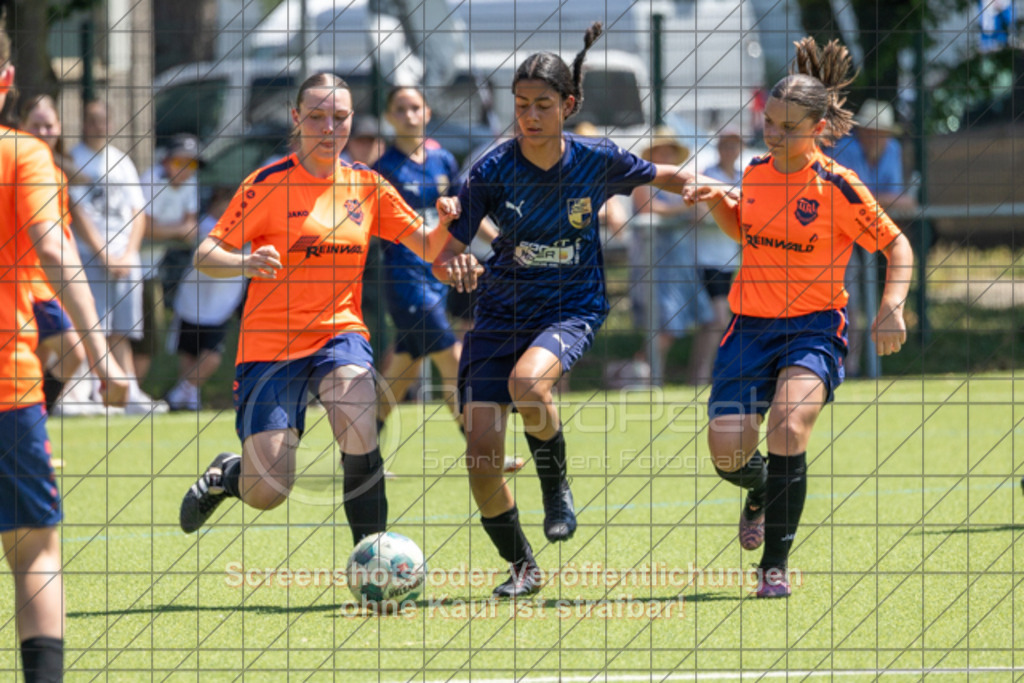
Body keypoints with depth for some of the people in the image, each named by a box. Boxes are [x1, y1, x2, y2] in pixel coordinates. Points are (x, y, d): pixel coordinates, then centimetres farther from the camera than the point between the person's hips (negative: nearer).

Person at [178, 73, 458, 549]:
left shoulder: (366, 185, 5)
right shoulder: (269, 184, -7)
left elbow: (426, 248, 10)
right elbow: (205, 255, -7)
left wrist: (445, 223, -13)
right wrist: (247, 263, -29)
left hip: (339, 332, 2)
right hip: (270, 343, -2)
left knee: (356, 410, -31)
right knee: (267, 493, -8)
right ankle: (225, 475, 30)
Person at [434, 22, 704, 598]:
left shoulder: (598, 161, -7)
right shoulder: (493, 171, -10)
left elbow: (664, 176, 14)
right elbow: (444, 257, -9)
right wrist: (455, 265, -33)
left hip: (572, 308, -2)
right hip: (502, 312, 2)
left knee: (527, 380, -35)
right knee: (482, 451, -9)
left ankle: (557, 485, -6)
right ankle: (522, 566, 14)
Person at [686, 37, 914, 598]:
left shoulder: (838, 189, -10)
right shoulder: (755, 174, 4)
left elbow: (896, 245, -2)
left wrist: (891, 309, -14)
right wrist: (717, 203, 4)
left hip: (814, 327, -4)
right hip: (751, 326, 4)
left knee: (787, 429, -28)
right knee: (728, 455, -8)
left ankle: (775, 566, -16)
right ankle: (761, 492, 31)